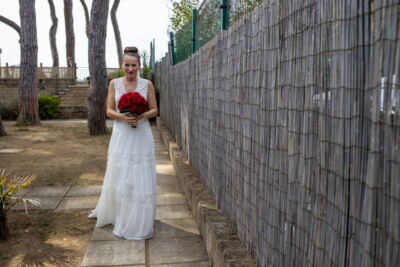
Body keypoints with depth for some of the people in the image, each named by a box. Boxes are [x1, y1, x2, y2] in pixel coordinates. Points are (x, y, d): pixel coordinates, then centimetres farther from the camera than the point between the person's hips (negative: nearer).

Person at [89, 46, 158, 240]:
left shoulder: (147, 84, 0)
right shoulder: (114, 84, 3)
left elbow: (154, 110, 3)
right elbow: (109, 111, 3)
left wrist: (142, 116, -17)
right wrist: (123, 117, -17)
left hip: (142, 136, -1)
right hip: (121, 136, 1)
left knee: (141, 178, 2)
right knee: (119, 177, 11)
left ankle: (139, 223, 16)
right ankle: (117, 216, 34)